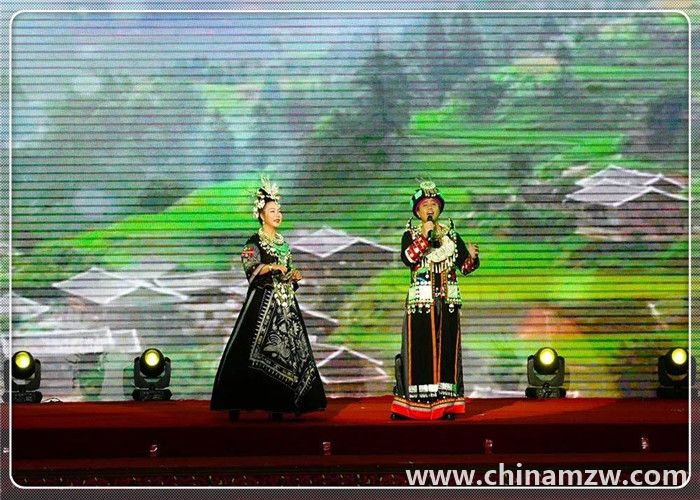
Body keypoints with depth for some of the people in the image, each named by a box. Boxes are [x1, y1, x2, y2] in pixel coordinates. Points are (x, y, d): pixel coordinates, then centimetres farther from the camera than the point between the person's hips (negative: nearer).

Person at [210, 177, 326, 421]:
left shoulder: (282, 242, 17)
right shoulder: (254, 242, -3)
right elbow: (251, 267, -19)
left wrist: (294, 276, 4)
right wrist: (272, 267, -33)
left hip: (285, 302, 7)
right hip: (263, 302, -7)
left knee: (285, 349, -1)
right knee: (255, 352, -11)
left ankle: (277, 404, 0)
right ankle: (236, 404, -7)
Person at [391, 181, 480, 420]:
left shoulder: (452, 235, 13)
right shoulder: (411, 234, 5)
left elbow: (464, 267, 10)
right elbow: (407, 258, -14)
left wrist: (472, 256, -11)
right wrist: (424, 236, -18)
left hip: (448, 301, 3)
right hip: (420, 301, -3)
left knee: (447, 349, 1)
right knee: (419, 349, -5)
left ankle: (446, 403, 4)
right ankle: (409, 404, -1)